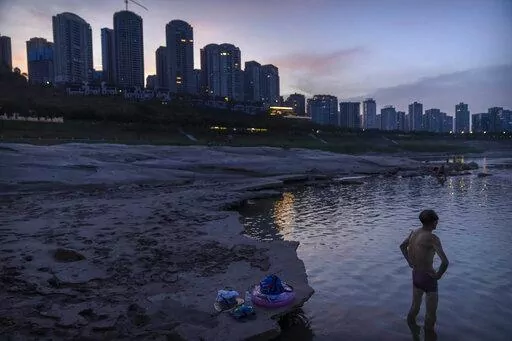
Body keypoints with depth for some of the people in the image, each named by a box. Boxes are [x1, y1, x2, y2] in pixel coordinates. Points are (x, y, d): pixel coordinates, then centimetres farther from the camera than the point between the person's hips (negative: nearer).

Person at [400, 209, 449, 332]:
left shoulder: (414, 232, -1)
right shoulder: (432, 238, -24)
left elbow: (402, 246, 18)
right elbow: (445, 262, -32)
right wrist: (438, 275, -16)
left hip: (415, 274, 8)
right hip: (428, 277, -7)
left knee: (415, 306, 26)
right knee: (431, 313, 9)